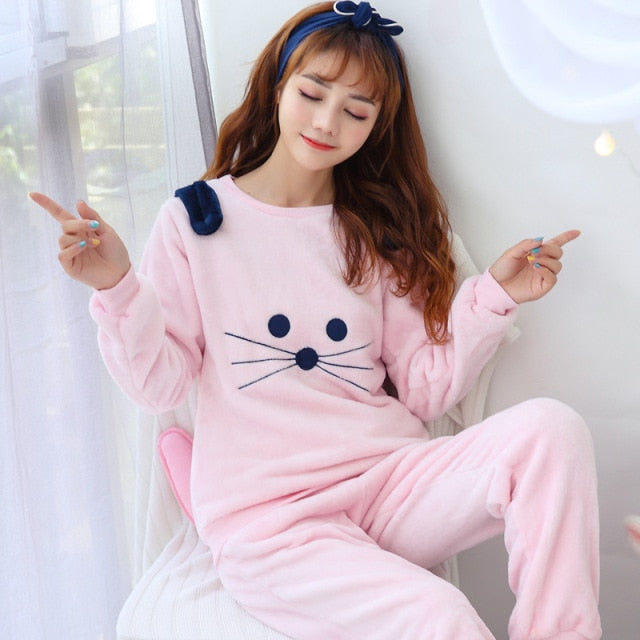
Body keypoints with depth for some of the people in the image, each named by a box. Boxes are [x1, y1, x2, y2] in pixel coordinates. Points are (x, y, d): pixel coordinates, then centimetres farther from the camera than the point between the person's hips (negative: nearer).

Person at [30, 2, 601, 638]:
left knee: (551, 429, -24)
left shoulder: (379, 232, 12)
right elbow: (160, 384, 0)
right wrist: (117, 289, -15)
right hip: (263, 516, -3)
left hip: (388, 479, 4)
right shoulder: (196, 218, 4)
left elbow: (425, 391, 7)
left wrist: (493, 297, -4)